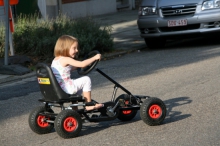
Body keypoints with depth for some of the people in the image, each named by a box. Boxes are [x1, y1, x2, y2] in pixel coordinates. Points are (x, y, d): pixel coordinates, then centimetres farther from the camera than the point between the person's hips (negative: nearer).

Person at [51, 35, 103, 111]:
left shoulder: (56, 60, 13)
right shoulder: (66, 60, -15)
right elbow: (82, 64, -21)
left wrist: (77, 66, 19)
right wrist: (95, 57, -12)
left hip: (58, 89, 10)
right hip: (66, 89, -10)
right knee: (86, 79, -3)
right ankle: (88, 105, 1)